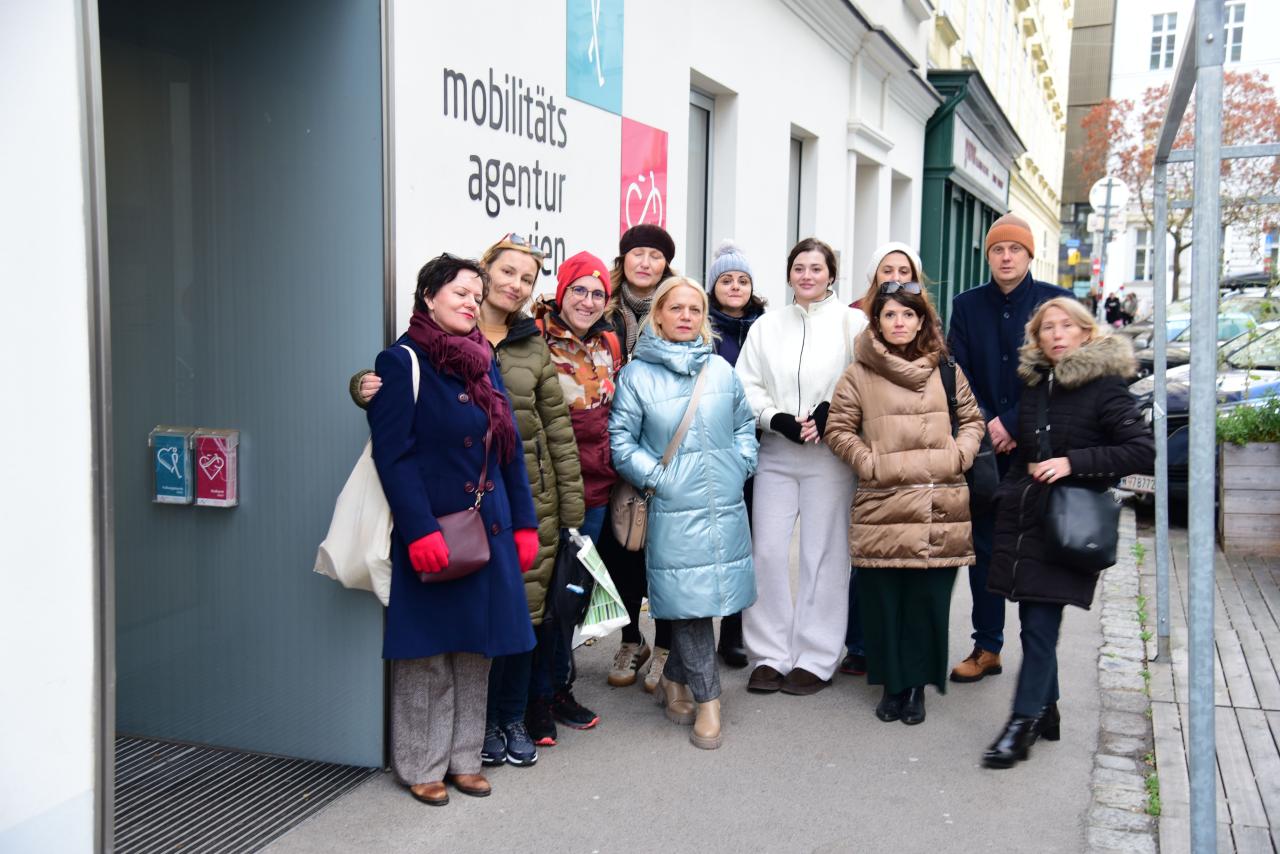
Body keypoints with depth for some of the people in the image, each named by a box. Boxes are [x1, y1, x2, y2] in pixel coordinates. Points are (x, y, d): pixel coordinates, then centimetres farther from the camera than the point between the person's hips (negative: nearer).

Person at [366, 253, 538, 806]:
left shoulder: (484, 362, 13)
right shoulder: (402, 361, -7)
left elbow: (510, 449, 14)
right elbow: (393, 454, -13)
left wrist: (524, 525, 10)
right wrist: (420, 532, -20)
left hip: (489, 529, 6)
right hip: (432, 532, -6)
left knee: (476, 650, 12)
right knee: (428, 655, 3)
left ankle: (463, 757, 26)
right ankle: (422, 766, 18)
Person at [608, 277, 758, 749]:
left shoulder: (721, 369, 9)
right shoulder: (637, 375, -2)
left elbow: (745, 423, 18)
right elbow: (620, 439, -2)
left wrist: (742, 463, 4)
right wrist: (655, 476, -9)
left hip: (726, 504, 4)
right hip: (674, 508, -4)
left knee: (707, 596, 10)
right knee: (689, 600, -3)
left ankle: (673, 680, 29)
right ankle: (707, 701, 7)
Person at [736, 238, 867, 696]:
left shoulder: (851, 322, 2)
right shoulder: (767, 326, 12)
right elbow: (747, 386, 7)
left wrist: (831, 413, -15)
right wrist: (778, 419, -9)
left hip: (829, 456, -3)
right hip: (775, 454, 3)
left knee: (824, 554, 2)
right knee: (767, 551, 1)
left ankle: (816, 659, 12)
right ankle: (769, 655, 12)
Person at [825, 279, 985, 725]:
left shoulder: (945, 371, 10)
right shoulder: (859, 375, 3)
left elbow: (972, 418, 19)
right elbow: (838, 429, 5)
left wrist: (958, 456, 3)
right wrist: (870, 463, -5)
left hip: (940, 508, 2)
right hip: (882, 506, -2)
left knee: (929, 600, 3)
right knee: (883, 600, 2)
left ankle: (916, 686, 16)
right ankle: (892, 684, 17)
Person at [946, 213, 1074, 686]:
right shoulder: (967, 305, 9)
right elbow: (958, 373, 3)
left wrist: (1012, 425, -13)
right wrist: (984, 427, -10)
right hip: (983, 447, 3)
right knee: (984, 548, 8)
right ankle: (987, 647, 18)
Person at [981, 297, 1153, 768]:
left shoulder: (1105, 387, -7)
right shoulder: (1035, 385, 12)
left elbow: (1143, 451, -13)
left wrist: (1073, 462, -18)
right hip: (1022, 518, 6)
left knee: (1041, 627, -8)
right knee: (1034, 622, 11)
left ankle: (1023, 722, -1)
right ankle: (1045, 712, 24)